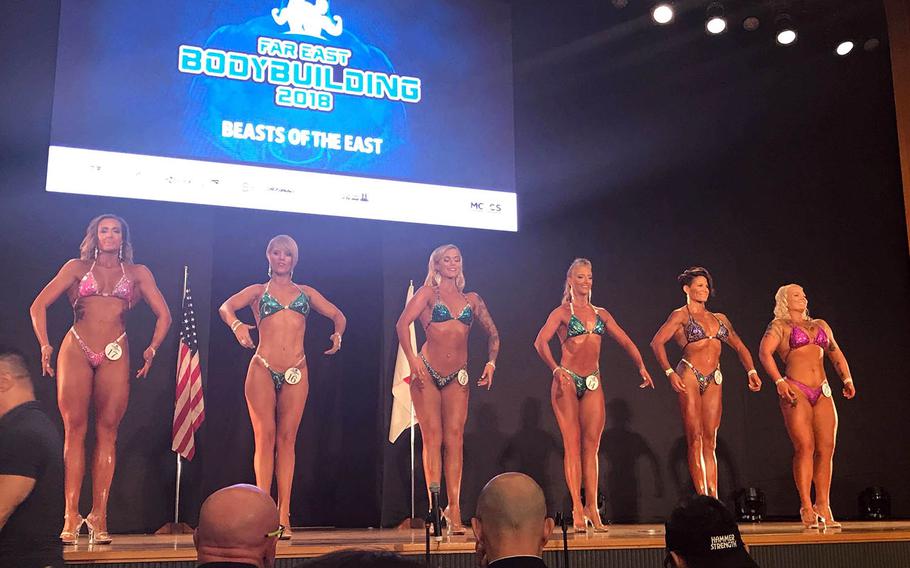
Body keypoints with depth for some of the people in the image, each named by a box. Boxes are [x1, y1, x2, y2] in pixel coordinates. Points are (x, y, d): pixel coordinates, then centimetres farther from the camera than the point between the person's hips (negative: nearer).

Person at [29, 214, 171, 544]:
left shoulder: (138, 273, 14)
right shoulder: (77, 267, 13)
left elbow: (163, 315, 12)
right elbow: (39, 306, 8)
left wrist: (152, 350, 1)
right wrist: (45, 346, -2)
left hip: (115, 355, 0)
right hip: (76, 351, 0)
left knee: (107, 432, -4)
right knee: (74, 430, -5)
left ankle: (99, 517, -2)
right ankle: (71, 517, -3)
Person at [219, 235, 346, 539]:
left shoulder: (306, 292, 19)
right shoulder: (258, 291, 12)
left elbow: (338, 314, 19)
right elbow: (226, 307, -5)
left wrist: (338, 334, -4)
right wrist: (237, 325, -27)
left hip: (296, 373, 2)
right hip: (263, 370, -2)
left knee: (287, 439, 0)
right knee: (265, 438, -5)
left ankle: (283, 516, 1)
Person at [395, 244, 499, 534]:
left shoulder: (472, 299, 15)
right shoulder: (427, 293, 3)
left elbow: (492, 334, 21)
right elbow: (402, 324, -11)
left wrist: (491, 363, 6)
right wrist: (412, 359, -21)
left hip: (457, 378, 3)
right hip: (427, 372, -3)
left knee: (455, 439, -4)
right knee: (432, 438, -4)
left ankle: (453, 509, -2)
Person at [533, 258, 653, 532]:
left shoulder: (601, 313, 15)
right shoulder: (562, 312, 1)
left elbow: (625, 341, 15)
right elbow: (540, 342, -13)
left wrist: (641, 367, 2)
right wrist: (556, 370, -23)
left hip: (593, 384, 4)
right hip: (568, 382, -4)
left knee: (591, 447, 0)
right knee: (572, 444, -5)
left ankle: (592, 507, 3)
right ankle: (577, 509, -4)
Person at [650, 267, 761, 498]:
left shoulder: (720, 319, 18)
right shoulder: (681, 315, 2)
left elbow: (739, 347, 22)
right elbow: (657, 343, -8)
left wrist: (751, 371, 7)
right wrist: (670, 372, -17)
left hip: (713, 381, 5)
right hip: (689, 377, -5)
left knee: (710, 442, 3)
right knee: (695, 440, -6)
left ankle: (713, 499, 2)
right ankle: (702, 497, -5)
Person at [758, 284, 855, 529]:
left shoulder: (821, 325, 23)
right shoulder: (780, 325, 6)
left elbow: (836, 353, 25)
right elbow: (765, 352, -8)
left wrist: (847, 379, 9)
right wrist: (779, 381, -20)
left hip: (822, 393, 5)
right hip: (795, 391, -5)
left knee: (826, 449, -1)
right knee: (805, 447, -12)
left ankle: (823, 508, 5)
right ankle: (806, 508, -8)